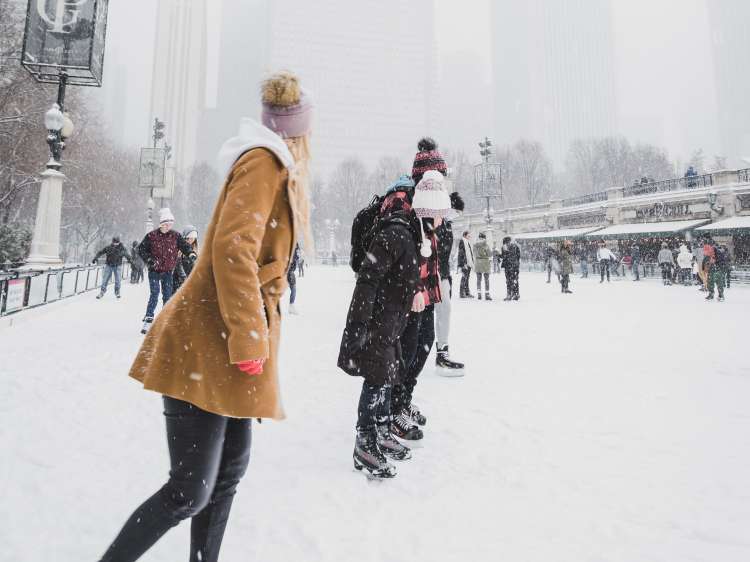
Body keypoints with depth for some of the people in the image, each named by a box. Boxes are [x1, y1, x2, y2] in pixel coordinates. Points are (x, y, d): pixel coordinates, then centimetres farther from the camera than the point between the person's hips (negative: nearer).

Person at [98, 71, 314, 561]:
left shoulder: (274, 166, 18)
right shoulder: (265, 161, -10)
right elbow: (233, 249, -24)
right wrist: (250, 341, -21)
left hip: (228, 346, 9)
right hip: (209, 346, -9)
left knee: (230, 471, 16)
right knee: (190, 490, -2)